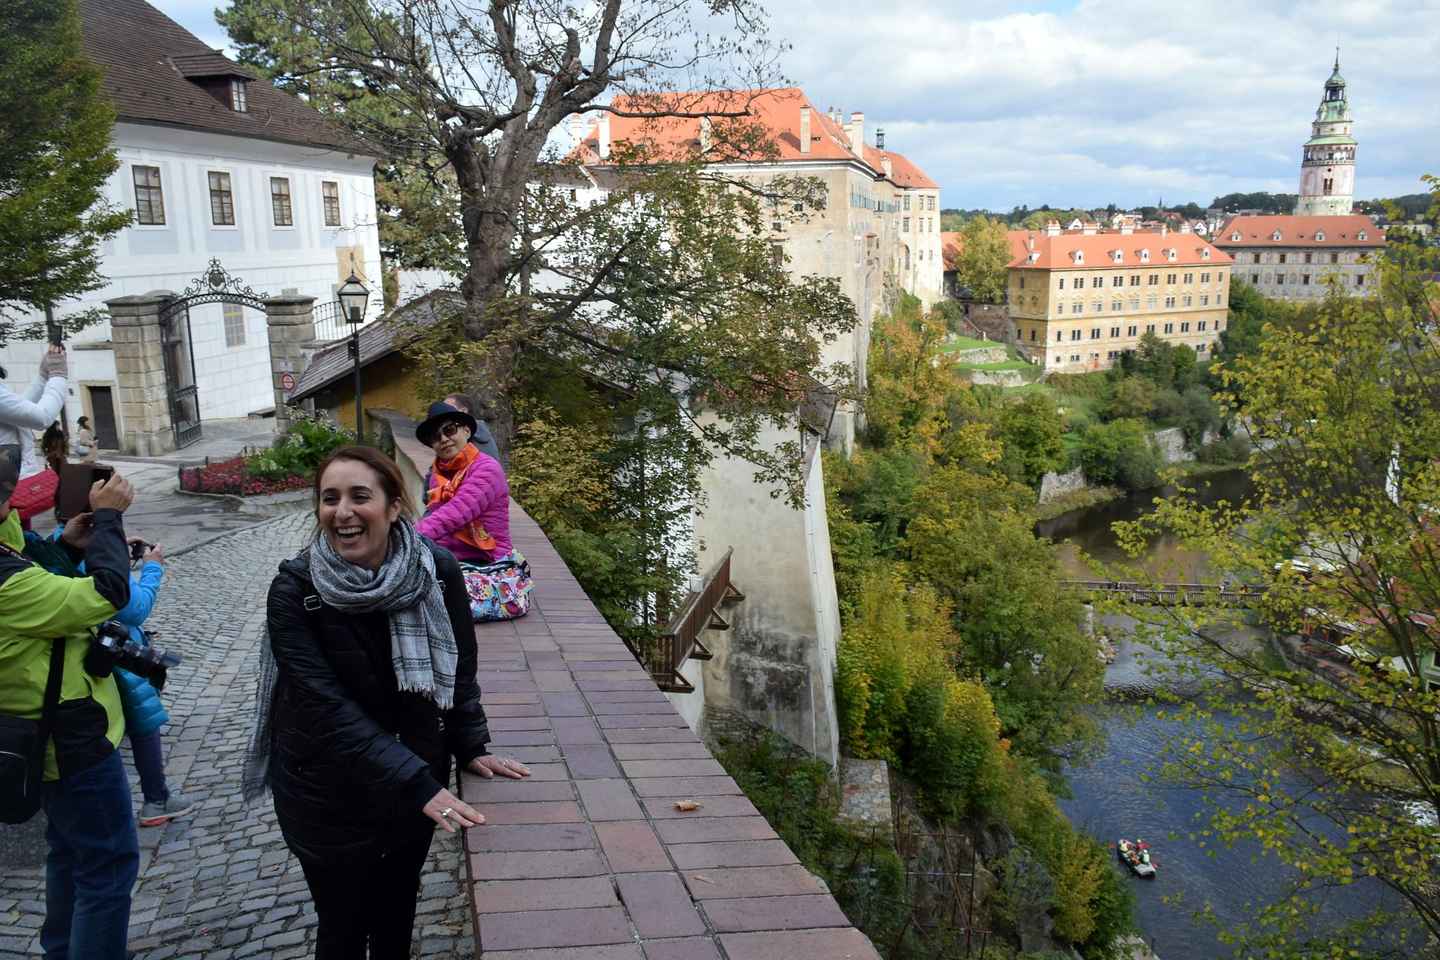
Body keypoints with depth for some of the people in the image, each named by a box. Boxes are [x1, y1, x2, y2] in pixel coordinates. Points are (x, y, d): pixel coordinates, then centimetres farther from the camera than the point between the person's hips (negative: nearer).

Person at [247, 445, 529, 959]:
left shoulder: (438, 572, -14)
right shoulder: (294, 590, -21)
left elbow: (459, 667, 2)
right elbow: (330, 710, -26)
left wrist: (471, 748, -2)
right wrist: (421, 786, -31)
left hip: (419, 780, 3)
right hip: (328, 793, -2)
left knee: (398, 916, 22)